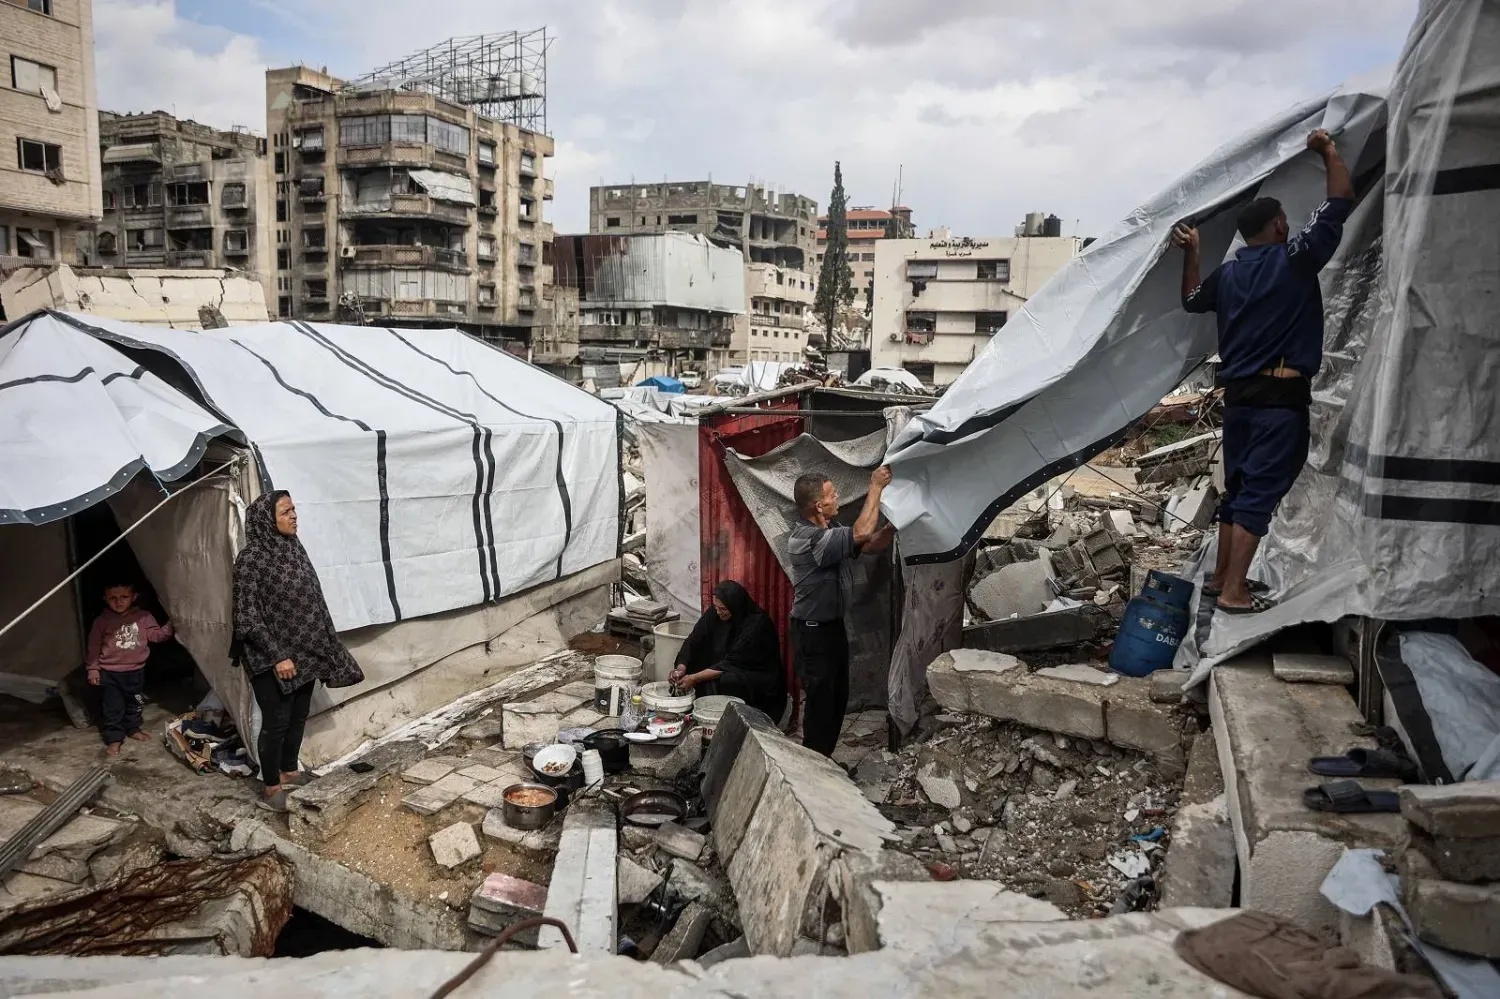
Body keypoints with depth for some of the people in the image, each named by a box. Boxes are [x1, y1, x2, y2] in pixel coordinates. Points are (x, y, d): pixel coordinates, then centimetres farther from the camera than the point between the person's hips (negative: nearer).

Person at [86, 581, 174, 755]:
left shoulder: (143, 617, -4)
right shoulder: (102, 620, -8)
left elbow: (155, 635, -4)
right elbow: (94, 646, -3)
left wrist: (170, 626, -21)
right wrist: (93, 669, -3)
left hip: (135, 672, 3)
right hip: (110, 673, -3)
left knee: (134, 703, 19)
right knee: (113, 708, 0)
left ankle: (133, 729, 37)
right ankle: (114, 738, 10)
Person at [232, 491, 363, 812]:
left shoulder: (294, 548, 5)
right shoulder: (251, 559, -17)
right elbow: (247, 615, -18)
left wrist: (326, 648, 13)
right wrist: (276, 655, -20)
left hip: (304, 651, 7)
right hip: (272, 657, -7)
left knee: (298, 716, 16)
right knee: (276, 721, 1)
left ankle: (289, 772, 33)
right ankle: (271, 788, 15)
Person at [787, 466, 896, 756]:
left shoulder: (829, 531, 4)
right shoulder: (809, 538, -27)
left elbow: (873, 544, 8)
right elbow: (862, 534, -33)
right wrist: (876, 487, -25)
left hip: (833, 626, 10)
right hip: (813, 633, -10)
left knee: (837, 699, 17)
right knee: (820, 701, 0)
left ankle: (823, 761, 30)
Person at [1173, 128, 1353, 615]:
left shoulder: (1227, 272, 10)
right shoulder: (1295, 258, -7)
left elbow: (1192, 300, 29)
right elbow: (1340, 202, -5)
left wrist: (1191, 253, 30)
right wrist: (1329, 151, 7)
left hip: (1238, 394, 7)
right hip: (1281, 396, -7)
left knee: (1238, 488, 15)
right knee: (1260, 492, -7)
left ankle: (1222, 577, 22)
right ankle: (1234, 592, -9)